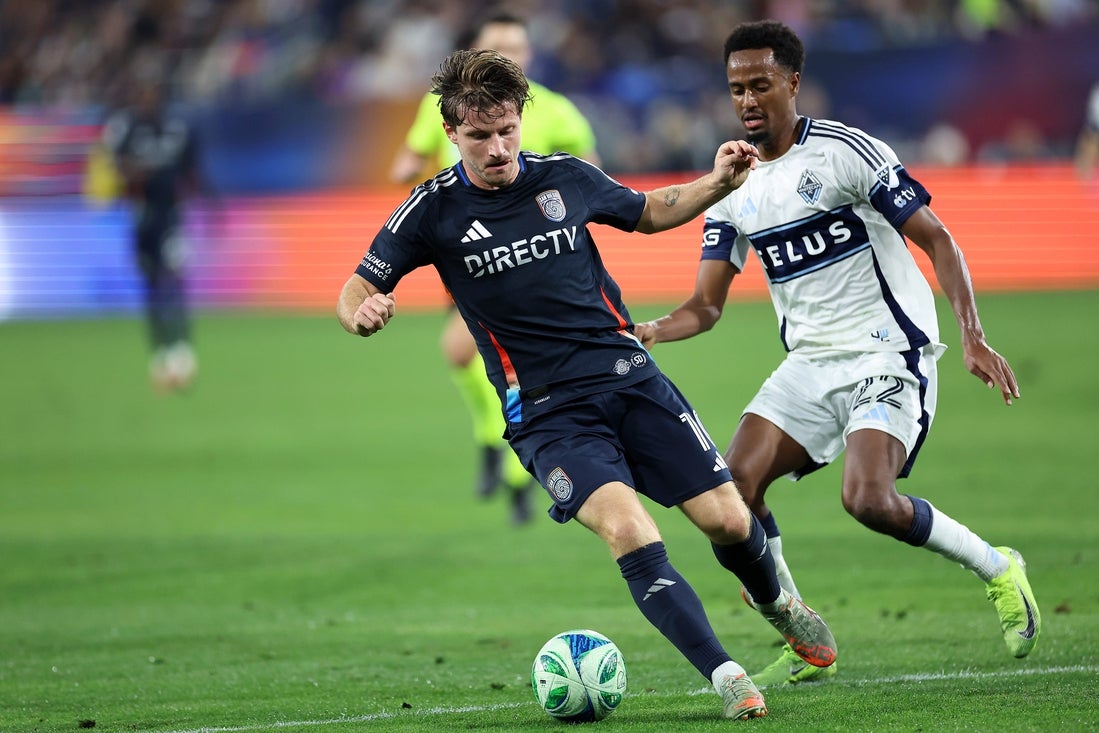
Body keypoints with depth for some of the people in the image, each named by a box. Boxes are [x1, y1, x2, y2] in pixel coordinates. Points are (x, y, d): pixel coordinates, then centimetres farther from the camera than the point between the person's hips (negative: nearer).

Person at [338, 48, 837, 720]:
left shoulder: (566, 177, 4)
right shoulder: (434, 211, -4)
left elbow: (648, 213, 22)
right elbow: (356, 293, 1)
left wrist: (718, 184, 6)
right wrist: (363, 313, -23)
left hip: (631, 378, 3)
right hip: (547, 413, -3)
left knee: (727, 518, -3)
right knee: (626, 528, -27)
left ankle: (778, 603, 32)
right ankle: (725, 676, -22)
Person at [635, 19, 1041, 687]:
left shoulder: (846, 152, -10)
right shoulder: (735, 189, 8)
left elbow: (937, 240, -9)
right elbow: (707, 305, 7)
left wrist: (973, 337, -20)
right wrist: (652, 331, -15)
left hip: (889, 353, -6)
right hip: (810, 362, 6)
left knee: (869, 500, -25)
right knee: (737, 484, -12)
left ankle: (998, 570, 1)